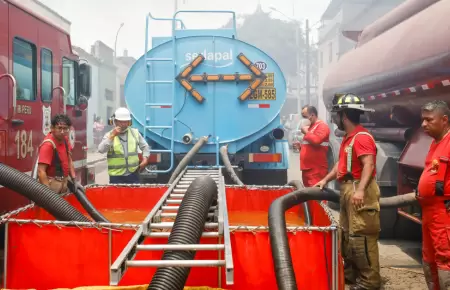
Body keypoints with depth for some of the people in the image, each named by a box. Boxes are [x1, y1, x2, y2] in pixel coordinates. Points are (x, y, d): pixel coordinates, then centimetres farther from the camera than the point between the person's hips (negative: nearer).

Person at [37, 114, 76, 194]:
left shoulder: (65, 139, 1)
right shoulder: (48, 145, -24)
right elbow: (41, 171, -28)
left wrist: (74, 179, 7)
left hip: (64, 182, 8)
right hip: (52, 183, -8)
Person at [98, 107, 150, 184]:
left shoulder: (135, 133, 7)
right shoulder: (109, 135, -1)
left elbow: (145, 147, 16)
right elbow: (101, 150, -16)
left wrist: (145, 158, 0)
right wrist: (112, 136, -21)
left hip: (133, 174, 3)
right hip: (116, 175, -2)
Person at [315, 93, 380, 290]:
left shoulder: (361, 137, -14)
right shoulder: (348, 137, 19)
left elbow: (369, 165, -25)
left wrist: (360, 190, -34)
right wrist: (325, 180, 23)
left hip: (359, 191, -11)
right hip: (348, 189, 11)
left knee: (361, 236, -8)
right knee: (347, 234, 16)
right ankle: (350, 273, 27)